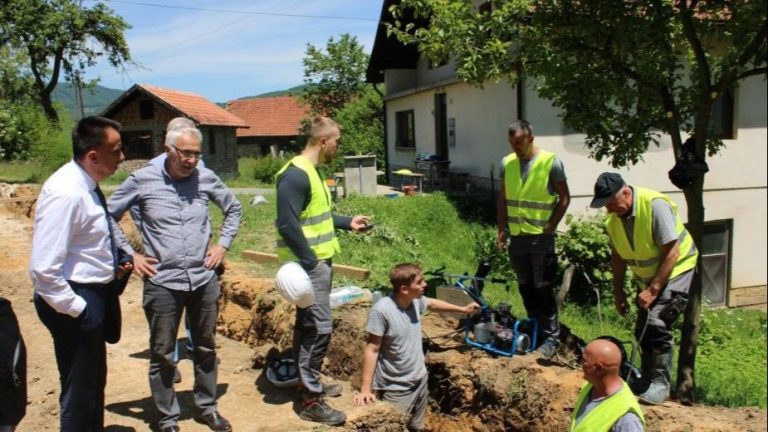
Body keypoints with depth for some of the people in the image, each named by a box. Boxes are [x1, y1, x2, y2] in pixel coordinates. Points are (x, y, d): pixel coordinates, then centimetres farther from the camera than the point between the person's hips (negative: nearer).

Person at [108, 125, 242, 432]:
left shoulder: (206, 178, -1)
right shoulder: (142, 180, -8)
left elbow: (234, 208, 15)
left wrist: (223, 245, 6)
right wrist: (129, 255, -3)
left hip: (204, 280, 3)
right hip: (162, 283, -2)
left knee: (206, 348, 16)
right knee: (162, 355, 9)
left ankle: (207, 407, 34)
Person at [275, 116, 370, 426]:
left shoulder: (311, 171, 13)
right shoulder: (295, 175, -19)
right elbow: (287, 224, -24)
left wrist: (347, 222, 20)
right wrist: (310, 261, -21)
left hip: (318, 261, 10)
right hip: (309, 264, -10)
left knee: (307, 325, 17)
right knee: (319, 328, -7)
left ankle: (309, 384, 30)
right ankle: (310, 401, 2)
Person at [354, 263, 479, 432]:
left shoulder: (415, 300, -4)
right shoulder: (381, 311, -25)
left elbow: (431, 304, 20)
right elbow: (372, 350, -21)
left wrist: (463, 309, 28)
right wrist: (366, 389, -22)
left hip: (420, 380, 7)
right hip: (397, 389, -7)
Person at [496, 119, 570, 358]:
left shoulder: (551, 162, -9)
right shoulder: (507, 163, 5)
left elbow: (564, 198, -4)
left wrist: (550, 227, -8)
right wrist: (502, 229, 8)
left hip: (540, 238, -5)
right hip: (516, 237, 5)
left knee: (543, 289, -1)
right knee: (525, 288, 14)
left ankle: (551, 337, 11)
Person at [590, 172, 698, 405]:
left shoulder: (655, 205, -28)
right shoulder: (613, 217, -7)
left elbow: (671, 253, -27)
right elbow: (617, 255, 5)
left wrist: (653, 290, -26)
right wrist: (618, 290, 1)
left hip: (676, 269, -7)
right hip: (648, 276, 7)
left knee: (657, 323, -19)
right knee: (642, 329, 8)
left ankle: (660, 384, -7)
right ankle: (647, 379, 26)